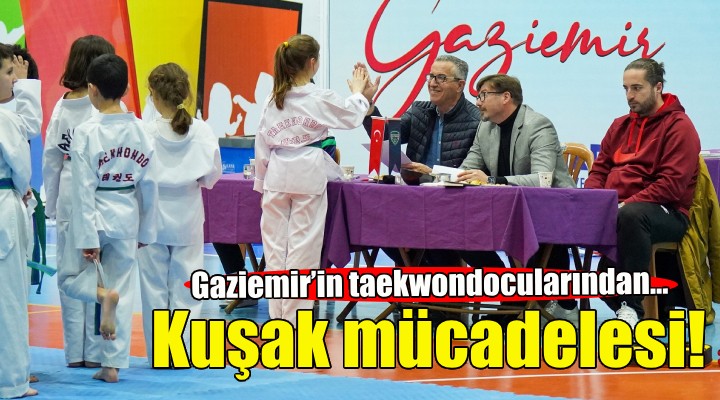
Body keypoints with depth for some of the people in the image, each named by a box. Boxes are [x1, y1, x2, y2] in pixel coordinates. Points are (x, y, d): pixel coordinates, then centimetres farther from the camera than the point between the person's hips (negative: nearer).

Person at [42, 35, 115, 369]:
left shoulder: (61, 106, 3)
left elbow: (50, 158, 7)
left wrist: (52, 204, 16)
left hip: (68, 195, 5)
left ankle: (75, 351, 15)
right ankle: (96, 351, 5)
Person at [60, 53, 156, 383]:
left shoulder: (86, 132, -15)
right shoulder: (140, 131, -2)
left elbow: (83, 189, -15)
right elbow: (149, 185, 5)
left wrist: (87, 238, -11)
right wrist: (145, 230, 15)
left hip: (95, 216, -4)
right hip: (127, 217, 4)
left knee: (70, 277, 17)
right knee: (124, 291, 10)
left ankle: (102, 294, -16)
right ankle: (113, 365, 9)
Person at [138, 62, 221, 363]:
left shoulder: (146, 132, -16)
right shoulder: (201, 130, -9)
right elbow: (212, 174, 0)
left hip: (153, 214, -2)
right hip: (188, 216, 2)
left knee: (154, 285, 8)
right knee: (186, 284, 8)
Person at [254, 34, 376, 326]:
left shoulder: (273, 100, 4)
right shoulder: (320, 99, -8)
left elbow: (262, 146, 8)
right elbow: (352, 116, 8)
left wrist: (262, 184, 17)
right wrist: (358, 93, 27)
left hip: (277, 175, 4)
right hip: (308, 175, -4)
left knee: (275, 242, 8)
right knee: (303, 246, 1)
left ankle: (278, 314, 12)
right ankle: (295, 315, 3)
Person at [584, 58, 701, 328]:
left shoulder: (679, 126, -4)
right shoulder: (621, 126, 19)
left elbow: (672, 184, -15)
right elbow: (599, 170, 20)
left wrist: (627, 205, -22)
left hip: (666, 212, -7)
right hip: (615, 209, 7)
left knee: (632, 215, -41)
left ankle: (631, 306, -37)